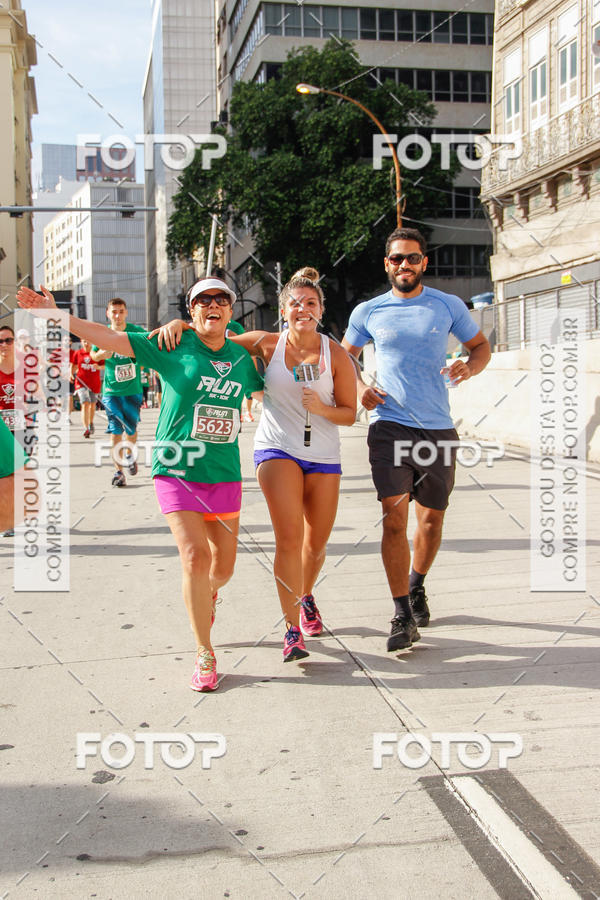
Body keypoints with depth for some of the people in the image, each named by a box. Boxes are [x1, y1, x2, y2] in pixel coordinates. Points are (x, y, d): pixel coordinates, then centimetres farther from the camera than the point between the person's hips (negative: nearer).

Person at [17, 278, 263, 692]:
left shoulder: (242, 357, 6)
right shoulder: (173, 346, -4)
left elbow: (267, 384, 26)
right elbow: (112, 337, -9)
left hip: (225, 475, 4)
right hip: (177, 471, -3)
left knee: (223, 567, 11)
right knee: (195, 559, -15)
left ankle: (207, 595, 50)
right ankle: (205, 654, 3)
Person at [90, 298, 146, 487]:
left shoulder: (136, 331, -5)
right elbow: (93, 355, 13)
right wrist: (101, 353, -10)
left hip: (133, 389, 0)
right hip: (112, 390, 0)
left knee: (131, 428, 9)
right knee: (115, 431, -3)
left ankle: (131, 455, 38)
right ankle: (118, 470, 5)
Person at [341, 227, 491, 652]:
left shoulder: (448, 305, 5)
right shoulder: (367, 312, 6)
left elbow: (481, 345, 14)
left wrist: (470, 365, -9)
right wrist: (358, 386, -1)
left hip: (438, 428, 2)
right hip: (389, 426, -1)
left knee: (431, 518, 12)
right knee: (395, 518, -14)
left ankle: (417, 587, 39)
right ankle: (403, 617, -7)